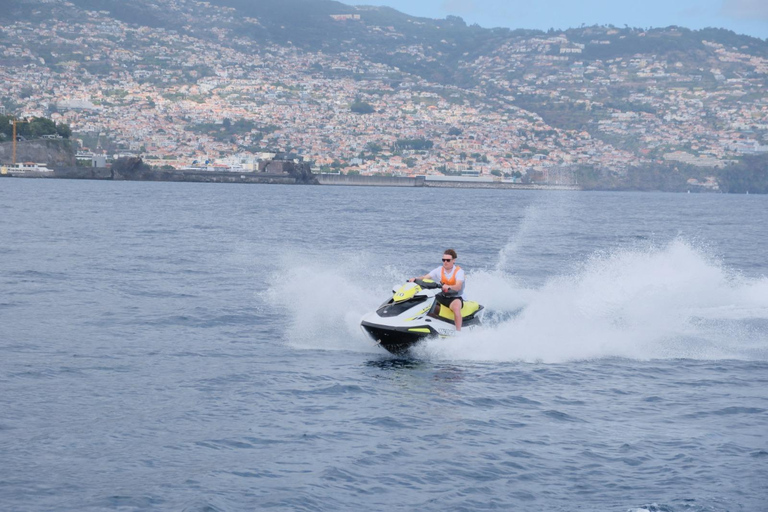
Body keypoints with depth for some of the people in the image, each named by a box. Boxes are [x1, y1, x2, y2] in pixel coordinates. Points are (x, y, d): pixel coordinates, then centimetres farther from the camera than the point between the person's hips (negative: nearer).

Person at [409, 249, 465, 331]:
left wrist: (449, 287, -49)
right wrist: (415, 279, -24)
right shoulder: (440, 270, 3)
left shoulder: (459, 271, -12)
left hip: (456, 297, -6)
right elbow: (425, 277, -5)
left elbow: (458, 287, -28)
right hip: (442, 296, 6)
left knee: (456, 306, -39)